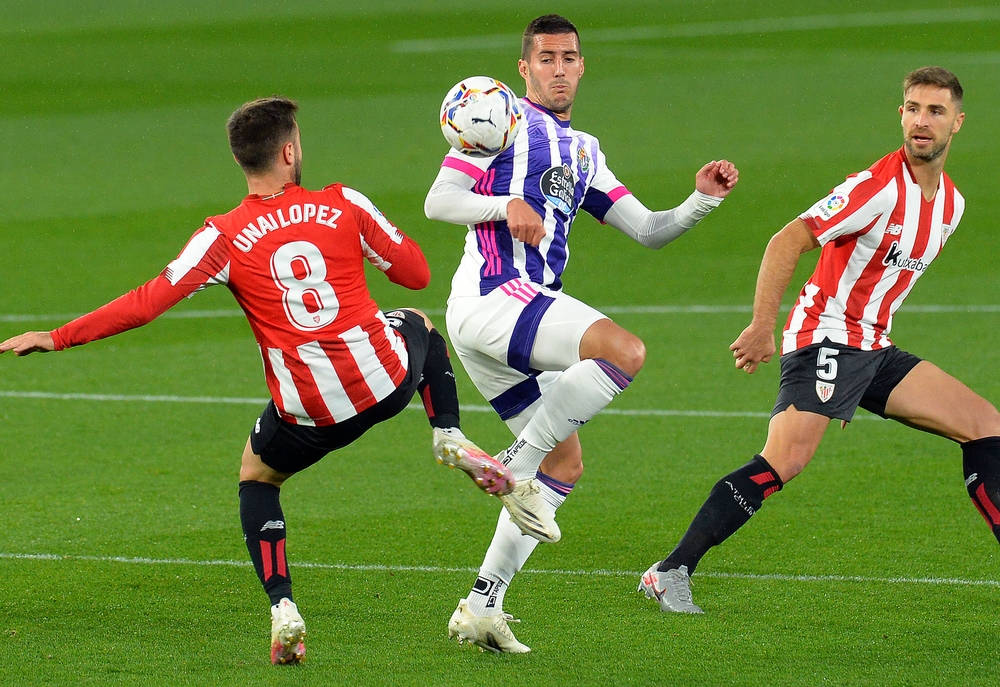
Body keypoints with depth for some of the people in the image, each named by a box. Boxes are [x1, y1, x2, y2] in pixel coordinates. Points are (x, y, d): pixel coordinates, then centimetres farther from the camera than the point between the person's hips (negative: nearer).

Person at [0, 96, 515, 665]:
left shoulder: (225, 236, -7)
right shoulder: (344, 205, -3)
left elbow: (147, 303, -11)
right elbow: (416, 273, 6)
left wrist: (57, 338, -3)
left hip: (312, 414, -2)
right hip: (387, 379, 2)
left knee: (256, 475, 26)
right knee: (419, 325, 36)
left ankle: (283, 608, 7)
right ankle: (451, 438, 18)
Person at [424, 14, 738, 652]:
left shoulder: (583, 151, 25)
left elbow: (649, 230, 21)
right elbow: (437, 201, -4)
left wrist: (703, 200, 4)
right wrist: (506, 204, -20)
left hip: (527, 307, 9)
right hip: (493, 292, -9)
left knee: (565, 463, 7)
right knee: (625, 351, -27)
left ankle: (480, 607, 8)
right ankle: (516, 470, -20)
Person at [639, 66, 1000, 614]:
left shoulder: (951, 202, 11)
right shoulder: (879, 187, -16)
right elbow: (786, 242, -18)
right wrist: (762, 327, -25)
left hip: (874, 351, 9)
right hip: (826, 337, -9)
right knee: (784, 462, -24)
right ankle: (671, 573, -21)